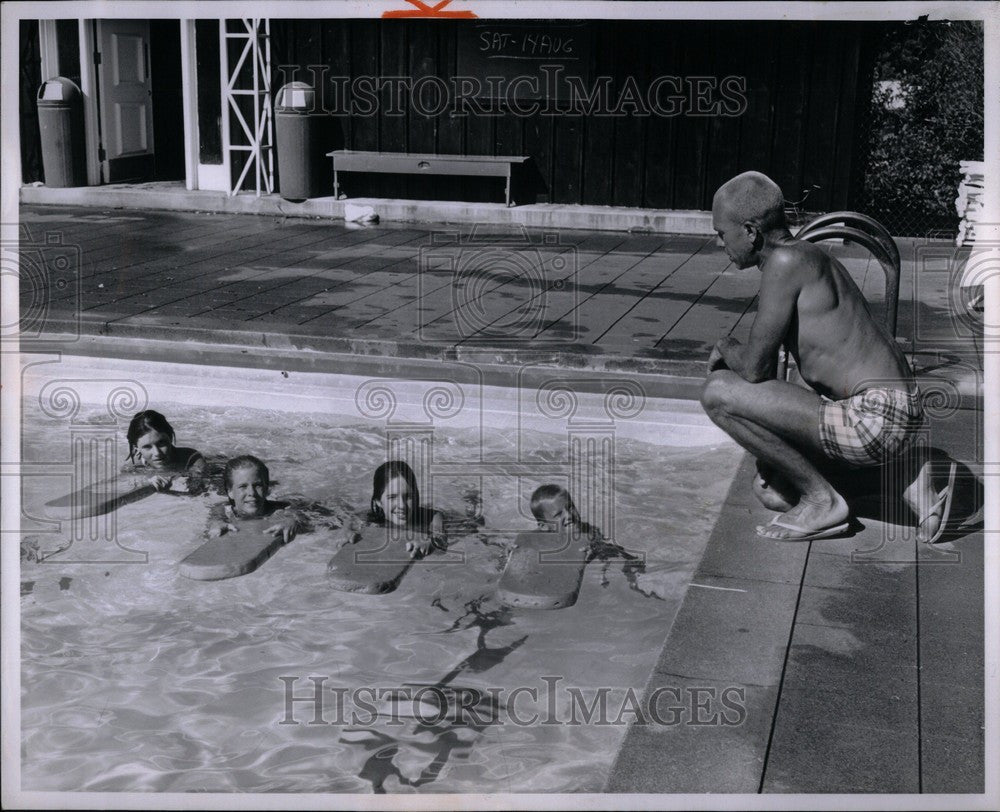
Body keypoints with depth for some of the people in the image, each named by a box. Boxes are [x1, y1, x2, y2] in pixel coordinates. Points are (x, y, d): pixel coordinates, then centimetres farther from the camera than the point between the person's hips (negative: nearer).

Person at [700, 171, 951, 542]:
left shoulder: (786, 262, -16)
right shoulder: (806, 258, 16)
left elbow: (754, 369, -16)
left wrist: (725, 348, 6)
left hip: (874, 417, -11)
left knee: (718, 393, -16)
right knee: (771, 492, 25)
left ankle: (822, 501, -4)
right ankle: (908, 471, 17)